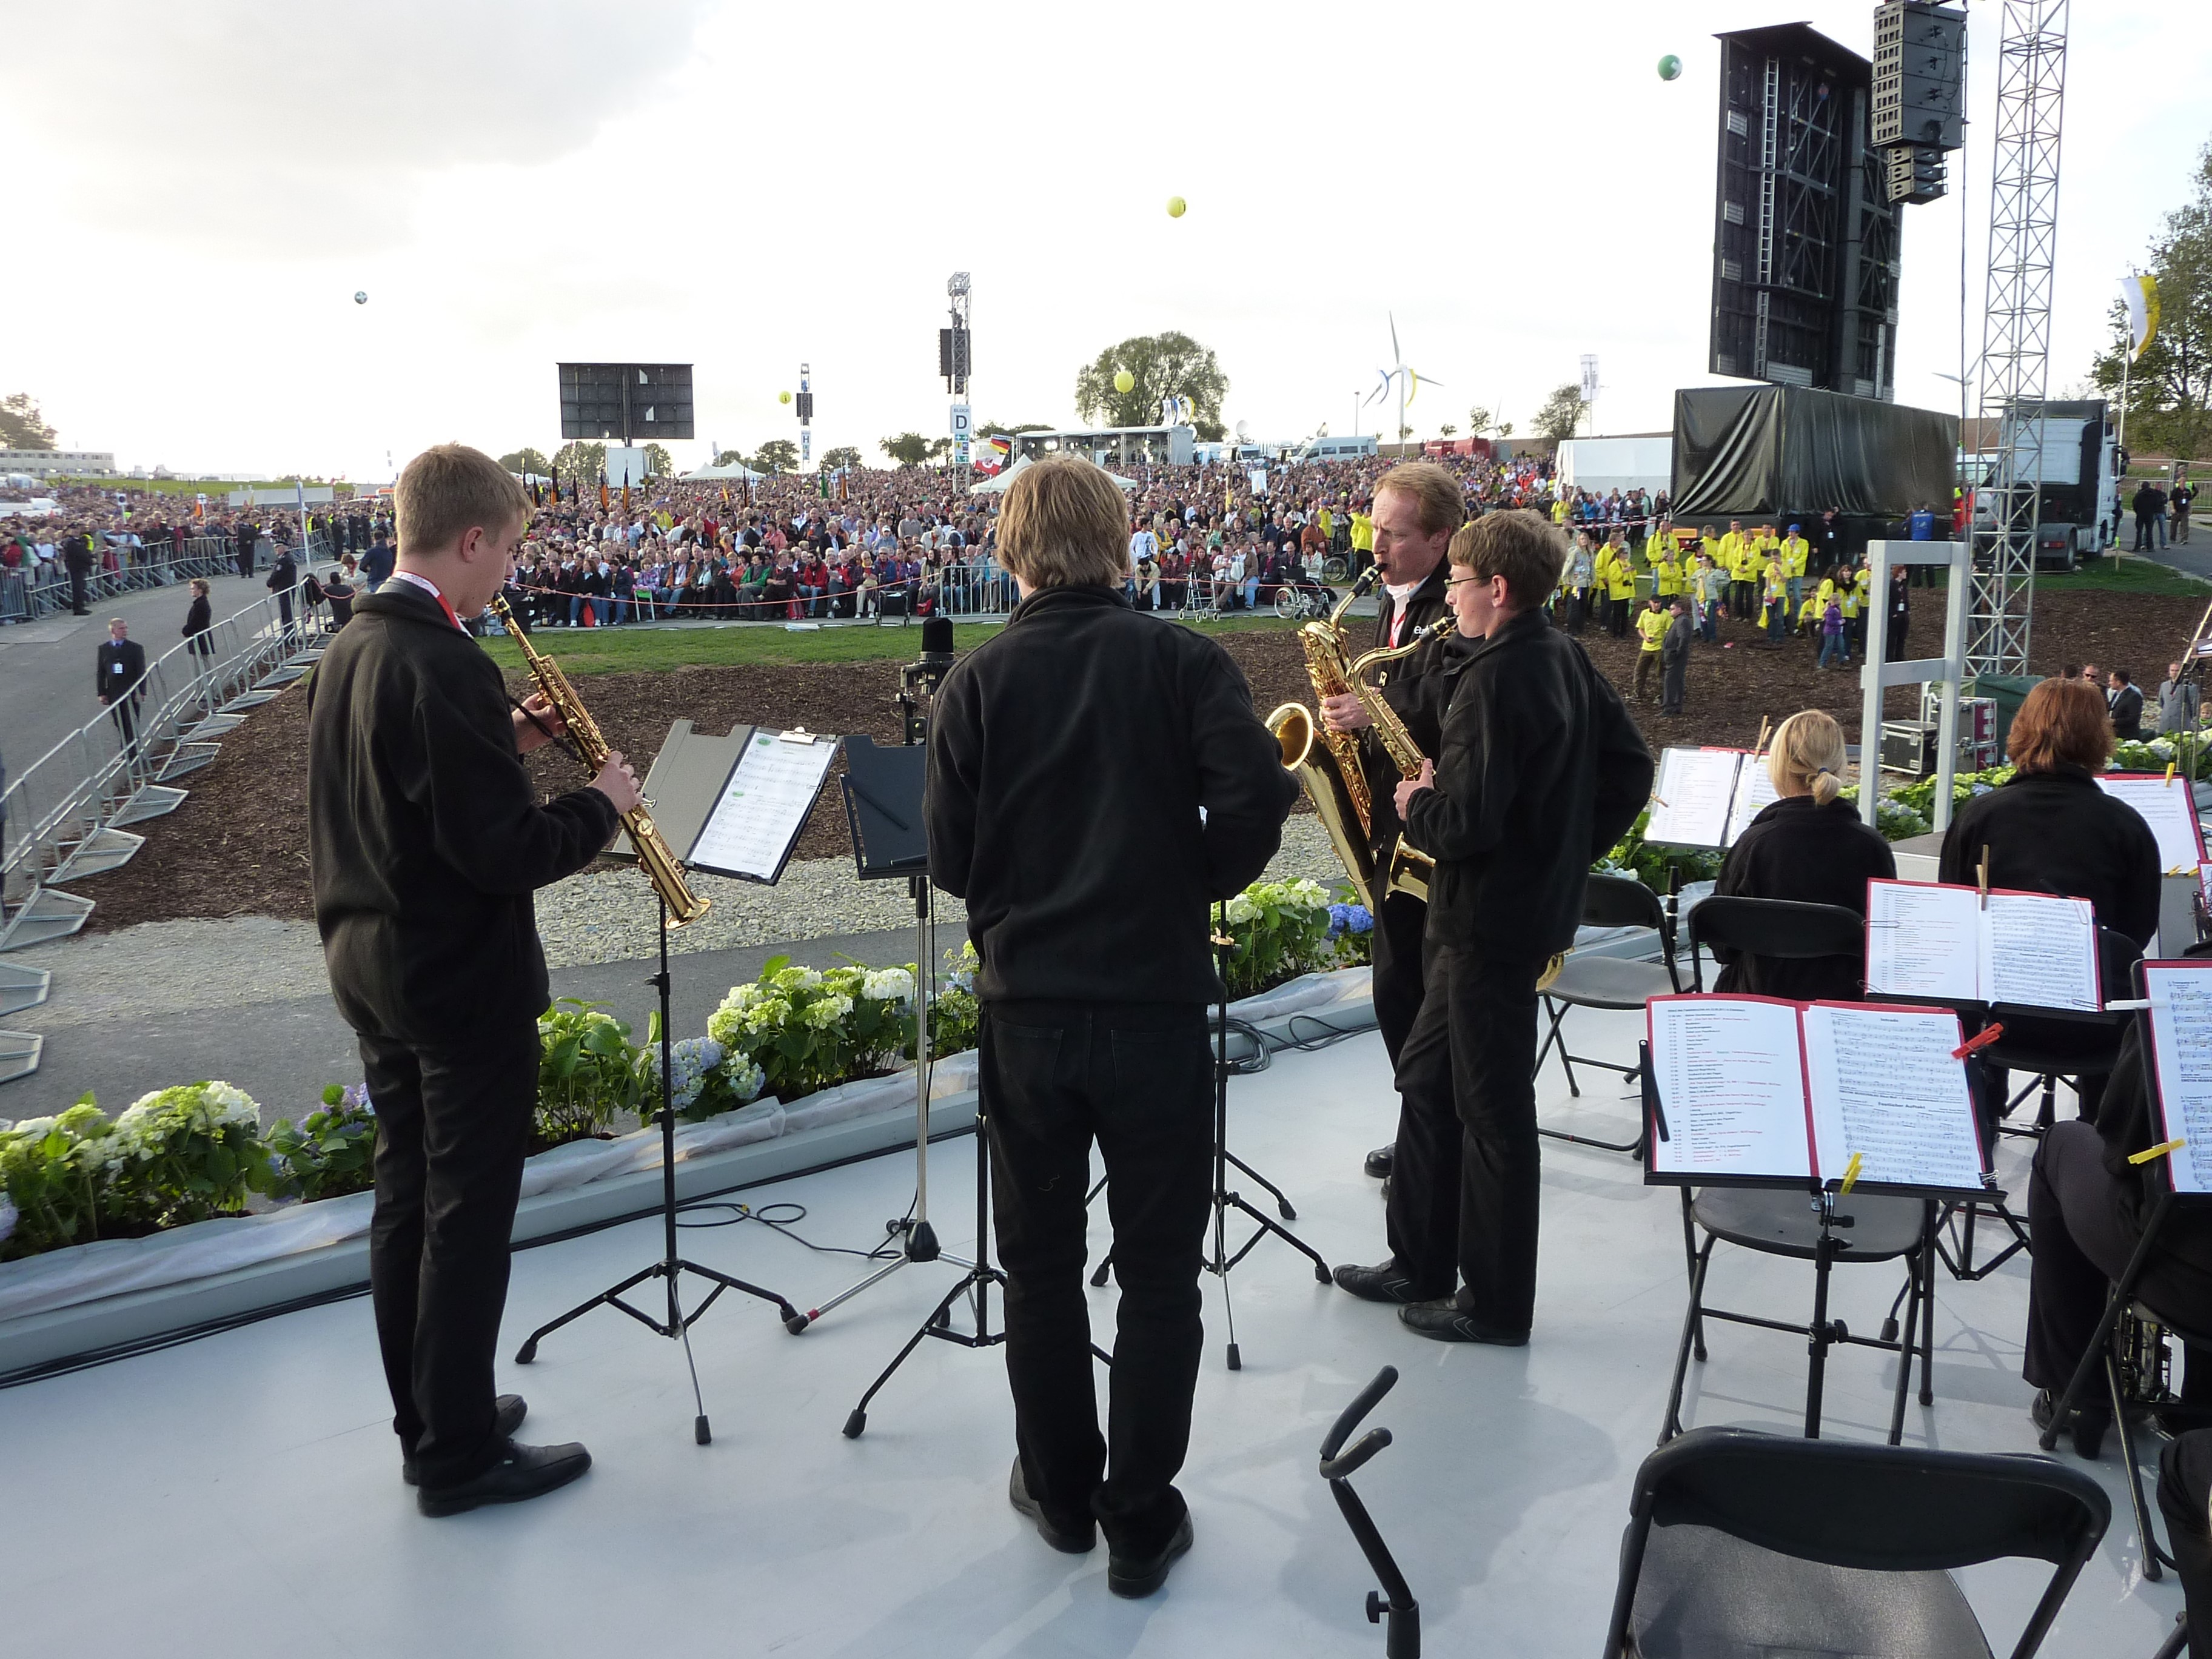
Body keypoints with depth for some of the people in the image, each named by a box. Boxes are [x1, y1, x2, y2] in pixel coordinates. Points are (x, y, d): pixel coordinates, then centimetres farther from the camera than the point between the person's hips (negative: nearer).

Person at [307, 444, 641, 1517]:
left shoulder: (348, 653, 7)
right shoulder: (444, 665, -23)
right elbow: (505, 852, -25)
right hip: (462, 983, -9)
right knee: (468, 1213, 2)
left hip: (373, 972, 10)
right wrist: (601, 804, -10)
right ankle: (459, 1454, 14)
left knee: (406, 1197, 17)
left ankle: (424, 1417, 31)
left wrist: (506, 744, 7)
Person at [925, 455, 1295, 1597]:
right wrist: (1195, 888, 1)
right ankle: (1140, 1523, 19)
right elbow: (1253, 797, -17)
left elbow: (949, 860, -1)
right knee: (1158, 1273, 11)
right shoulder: (1181, 661, -5)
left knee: (1040, 1264, 17)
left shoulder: (979, 680, -1)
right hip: (1158, 1001, -1)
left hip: (1026, 1007, 1)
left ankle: (1060, 1494, 31)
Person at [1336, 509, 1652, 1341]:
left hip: (1492, 920, -10)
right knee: (1427, 1080, 18)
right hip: (1539, 895, 10)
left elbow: (1465, 822, -27)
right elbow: (1630, 767, 14)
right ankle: (1420, 1264, 29)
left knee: (1492, 1112, 2)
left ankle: (1496, 1303, 16)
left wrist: (1417, 805, -7)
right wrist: (1569, 846, 14)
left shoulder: (1494, 679, -21)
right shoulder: (1567, 659, 8)